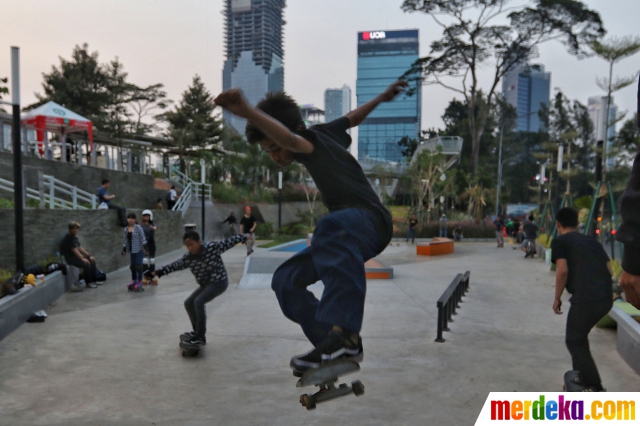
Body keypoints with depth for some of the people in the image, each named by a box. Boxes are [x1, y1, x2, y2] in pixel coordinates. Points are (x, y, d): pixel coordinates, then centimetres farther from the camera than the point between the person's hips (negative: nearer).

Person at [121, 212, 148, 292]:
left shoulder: (138, 228, -9)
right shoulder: (126, 229, 8)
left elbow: (143, 238, -11)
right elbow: (125, 240, 15)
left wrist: (144, 247, -18)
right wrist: (124, 249, 14)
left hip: (139, 250, -5)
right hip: (131, 250, 5)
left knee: (138, 265, -5)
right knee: (132, 266, 9)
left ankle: (139, 282, 3)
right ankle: (133, 281, 21)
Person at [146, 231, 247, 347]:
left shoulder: (213, 247, -18)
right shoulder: (188, 258, -6)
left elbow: (228, 242, -7)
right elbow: (173, 266, 2)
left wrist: (243, 237, 2)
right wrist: (157, 273, -1)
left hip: (219, 282, -7)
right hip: (206, 284, 7)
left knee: (199, 302, -22)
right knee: (189, 303, 10)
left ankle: (201, 337, -17)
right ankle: (197, 331, 26)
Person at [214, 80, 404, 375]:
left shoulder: (313, 139, -14)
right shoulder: (326, 133, 12)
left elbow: (290, 139, -40)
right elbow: (354, 117, 29)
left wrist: (247, 111, -57)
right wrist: (382, 97, 47)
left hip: (371, 221, -10)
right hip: (344, 228, 10)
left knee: (333, 225, -45)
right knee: (286, 280, 2)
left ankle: (344, 333, -52)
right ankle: (335, 348, -6)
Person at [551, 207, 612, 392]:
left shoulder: (559, 241, 4)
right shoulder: (591, 240, 22)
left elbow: (562, 270, -9)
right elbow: (608, 269, 18)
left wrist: (557, 299, 1)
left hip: (585, 298, -7)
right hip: (607, 297, 7)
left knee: (574, 341, 8)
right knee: (580, 336, 26)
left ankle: (595, 388, 4)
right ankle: (583, 376, 35)